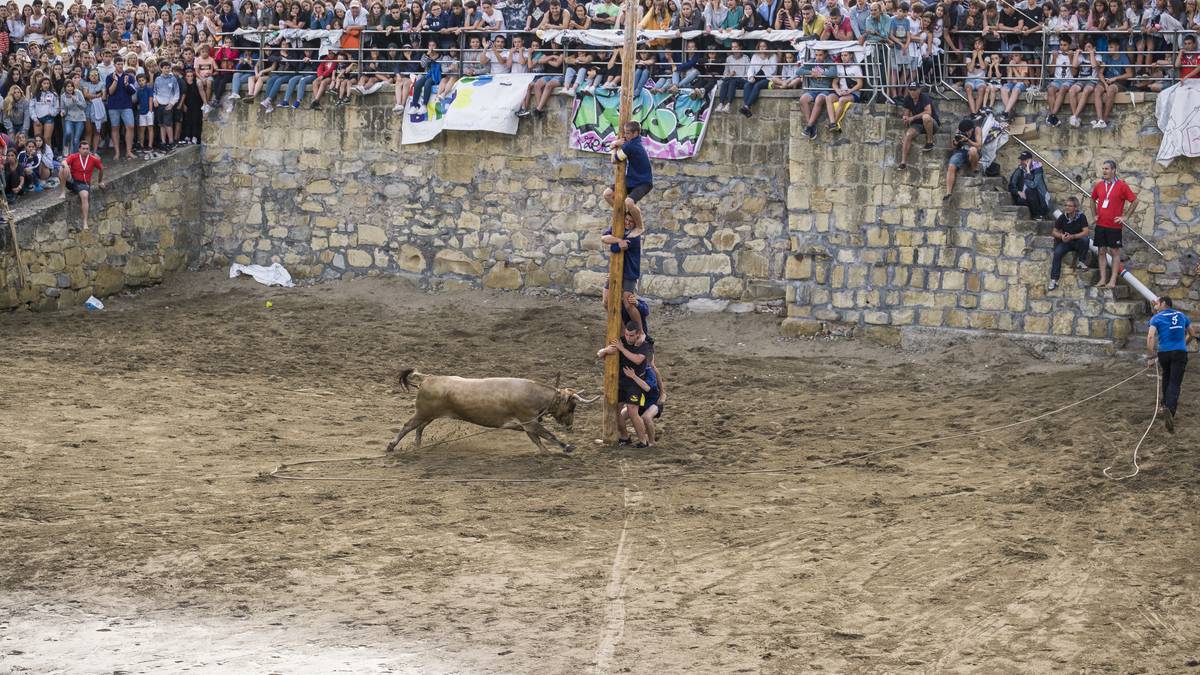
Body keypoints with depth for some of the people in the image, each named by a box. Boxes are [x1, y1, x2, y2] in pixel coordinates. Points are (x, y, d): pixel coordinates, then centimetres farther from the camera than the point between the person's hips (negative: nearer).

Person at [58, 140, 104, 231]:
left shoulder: (94, 159, 0)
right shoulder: (74, 157, -3)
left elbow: (101, 168, 18)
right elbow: (64, 162, -21)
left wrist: (100, 181, 27)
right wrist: (65, 165, -46)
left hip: (83, 183, 0)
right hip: (71, 181, 0)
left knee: (84, 196, -32)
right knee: (63, 169, -27)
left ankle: (85, 223, -32)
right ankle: (63, 192, -17)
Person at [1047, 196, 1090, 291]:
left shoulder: (1081, 217, -10)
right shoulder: (1062, 217, -4)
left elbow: (1086, 232, -19)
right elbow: (1054, 232, 2)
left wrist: (1072, 236, -30)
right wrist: (1061, 236, -20)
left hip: (1077, 242, -1)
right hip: (1065, 242, 1)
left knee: (1085, 240, -34)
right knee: (1057, 253, -26)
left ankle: (1081, 261, -10)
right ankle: (1053, 280, -26)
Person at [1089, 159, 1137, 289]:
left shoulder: (1121, 185, -8)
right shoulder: (1099, 185, 6)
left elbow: (1134, 200, -5)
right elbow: (1093, 200, 24)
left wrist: (1125, 216, -7)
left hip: (1114, 225, -5)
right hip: (1100, 225, 5)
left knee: (1115, 252, 0)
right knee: (1101, 251, 6)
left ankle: (1113, 281, 1)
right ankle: (1102, 280, 11)